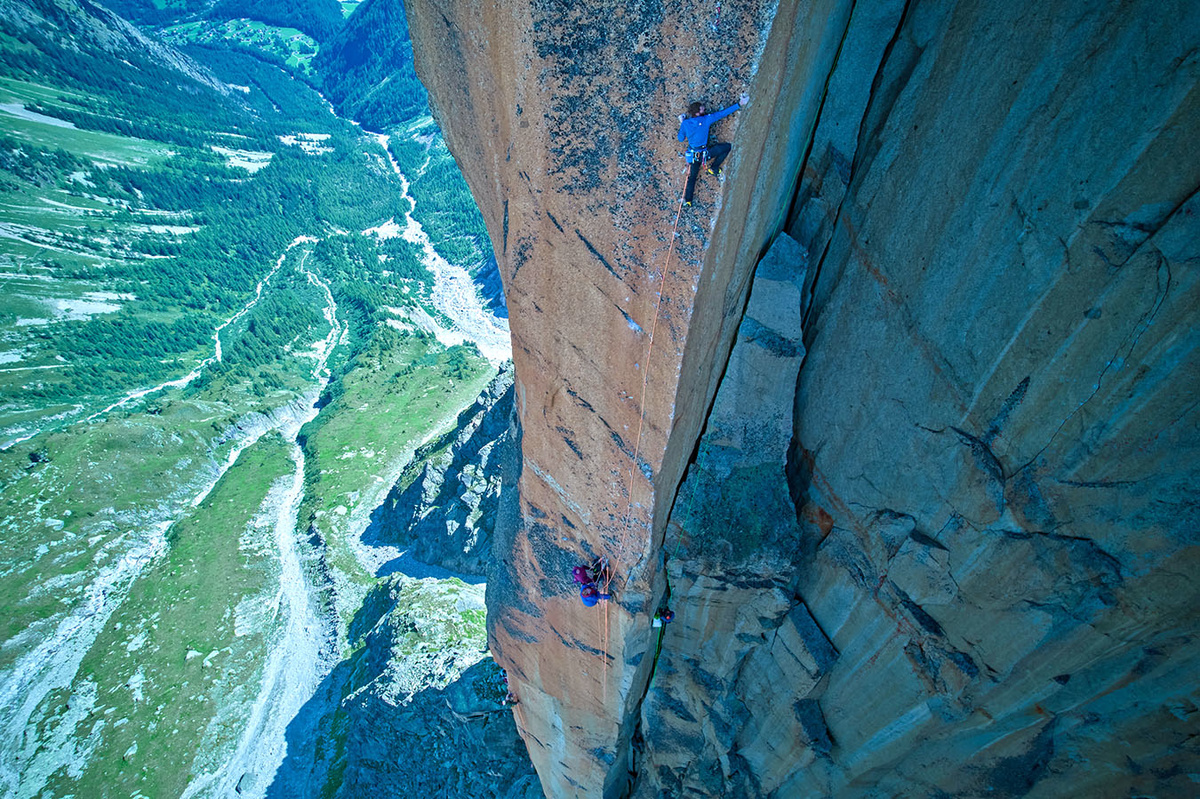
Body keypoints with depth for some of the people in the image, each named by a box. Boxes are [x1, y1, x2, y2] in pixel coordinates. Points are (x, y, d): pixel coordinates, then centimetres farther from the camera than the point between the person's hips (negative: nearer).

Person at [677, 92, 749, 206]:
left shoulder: (685, 123, -9)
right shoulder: (706, 119, -15)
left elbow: (680, 139, 4)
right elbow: (723, 113, -10)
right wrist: (739, 104, -4)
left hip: (694, 155, 4)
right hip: (705, 153, -4)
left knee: (692, 176, 21)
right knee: (728, 147, 7)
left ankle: (687, 199, 18)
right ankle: (713, 168, 13)